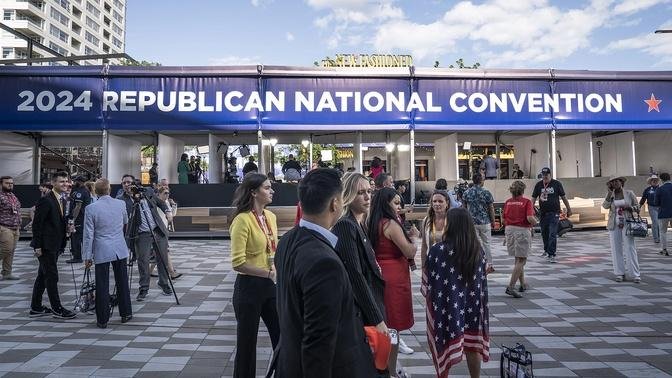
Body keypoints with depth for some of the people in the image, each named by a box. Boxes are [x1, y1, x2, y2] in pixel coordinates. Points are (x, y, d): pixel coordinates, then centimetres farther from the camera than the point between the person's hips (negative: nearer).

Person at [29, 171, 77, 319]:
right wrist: (37, 246, -17)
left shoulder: (63, 200, 12)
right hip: (46, 245, -9)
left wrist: (68, 226, 4)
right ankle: (57, 309, 5)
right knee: (52, 276, -3)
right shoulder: (46, 200, -15)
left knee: (43, 276, 15)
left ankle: (36, 308, 25)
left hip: (55, 245, 9)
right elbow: (37, 223, -16)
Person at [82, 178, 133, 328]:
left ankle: (102, 320, 12)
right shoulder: (121, 204, -2)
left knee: (102, 286, 4)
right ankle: (125, 314, 23)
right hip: (120, 250, 3)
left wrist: (87, 256, 0)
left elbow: (88, 235, -7)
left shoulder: (91, 208, -11)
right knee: (122, 283, 13)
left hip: (102, 252, -3)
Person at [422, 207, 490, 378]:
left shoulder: (438, 250, -18)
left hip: (446, 306, -4)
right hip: (473, 305, 4)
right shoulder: (478, 250, -5)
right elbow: (483, 281, 5)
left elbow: (428, 280, -9)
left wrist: (427, 294, 10)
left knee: (445, 345, 11)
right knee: (473, 345, 18)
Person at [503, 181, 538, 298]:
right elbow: (530, 218, -19)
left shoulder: (507, 202, 6)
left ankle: (523, 284, 30)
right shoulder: (526, 202, -8)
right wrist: (535, 223, 2)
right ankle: (510, 287, -11)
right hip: (522, 231, -6)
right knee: (521, 261, -2)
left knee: (518, 259, 19)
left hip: (510, 230, 6)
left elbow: (505, 219, 9)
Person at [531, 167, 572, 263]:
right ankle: (546, 250, 37)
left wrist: (569, 209, 8)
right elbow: (533, 198, 7)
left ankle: (551, 255, -10)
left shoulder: (557, 184, 0)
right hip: (542, 212, 3)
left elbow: (563, 197, 6)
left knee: (552, 234, -10)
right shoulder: (538, 185, 6)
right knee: (544, 233, 15)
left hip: (554, 213, -3)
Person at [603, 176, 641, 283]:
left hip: (627, 223, -2)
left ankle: (635, 275, -1)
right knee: (616, 249, 3)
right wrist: (609, 192, -11)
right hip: (614, 225, 2)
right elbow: (605, 206, -9)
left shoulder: (629, 193, 3)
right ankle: (619, 274, 11)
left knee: (630, 248, -6)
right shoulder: (610, 195, 7)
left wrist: (629, 207, -13)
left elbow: (637, 207, 7)